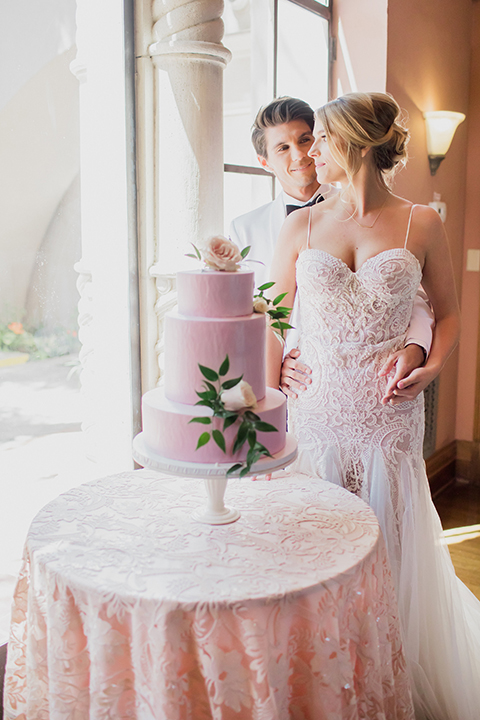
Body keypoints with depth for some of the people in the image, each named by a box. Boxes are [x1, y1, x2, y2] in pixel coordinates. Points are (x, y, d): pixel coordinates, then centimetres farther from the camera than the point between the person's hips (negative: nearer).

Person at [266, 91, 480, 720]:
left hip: (388, 416, -1)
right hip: (314, 411, 1)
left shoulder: (420, 224, 2)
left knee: (391, 551, 9)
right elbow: (272, 327, 4)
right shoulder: (300, 227, 4)